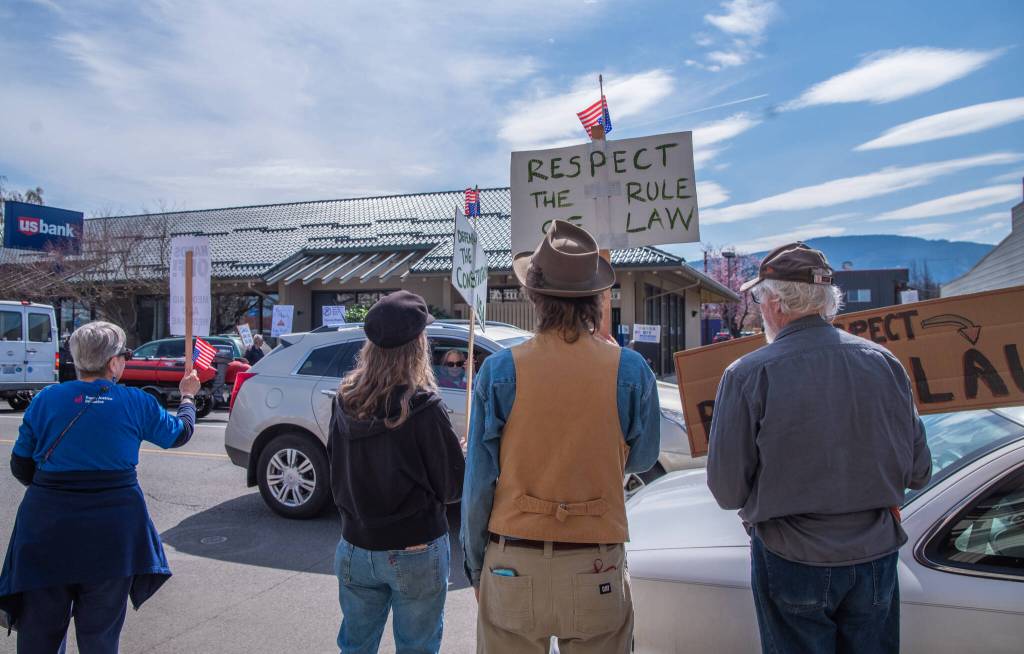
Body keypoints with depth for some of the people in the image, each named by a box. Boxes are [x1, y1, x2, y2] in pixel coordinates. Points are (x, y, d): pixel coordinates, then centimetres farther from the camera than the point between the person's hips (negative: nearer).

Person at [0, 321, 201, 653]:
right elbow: (180, 433, 11)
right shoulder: (136, 403, -6)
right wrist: (188, 397, 29)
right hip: (112, 529, -1)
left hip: (47, 529, 2)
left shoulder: (45, 400, -2)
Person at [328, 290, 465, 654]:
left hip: (356, 547, 5)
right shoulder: (422, 407, -21)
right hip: (416, 552, -4)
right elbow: (453, 487, -13)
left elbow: (336, 469, 5)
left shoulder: (346, 399, -7)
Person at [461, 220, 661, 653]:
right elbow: (641, 459, 8)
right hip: (597, 569, 1)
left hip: (512, 568, 0)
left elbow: (479, 480, -4)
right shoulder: (630, 370, -8)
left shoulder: (499, 370, -9)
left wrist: (474, 562, 8)